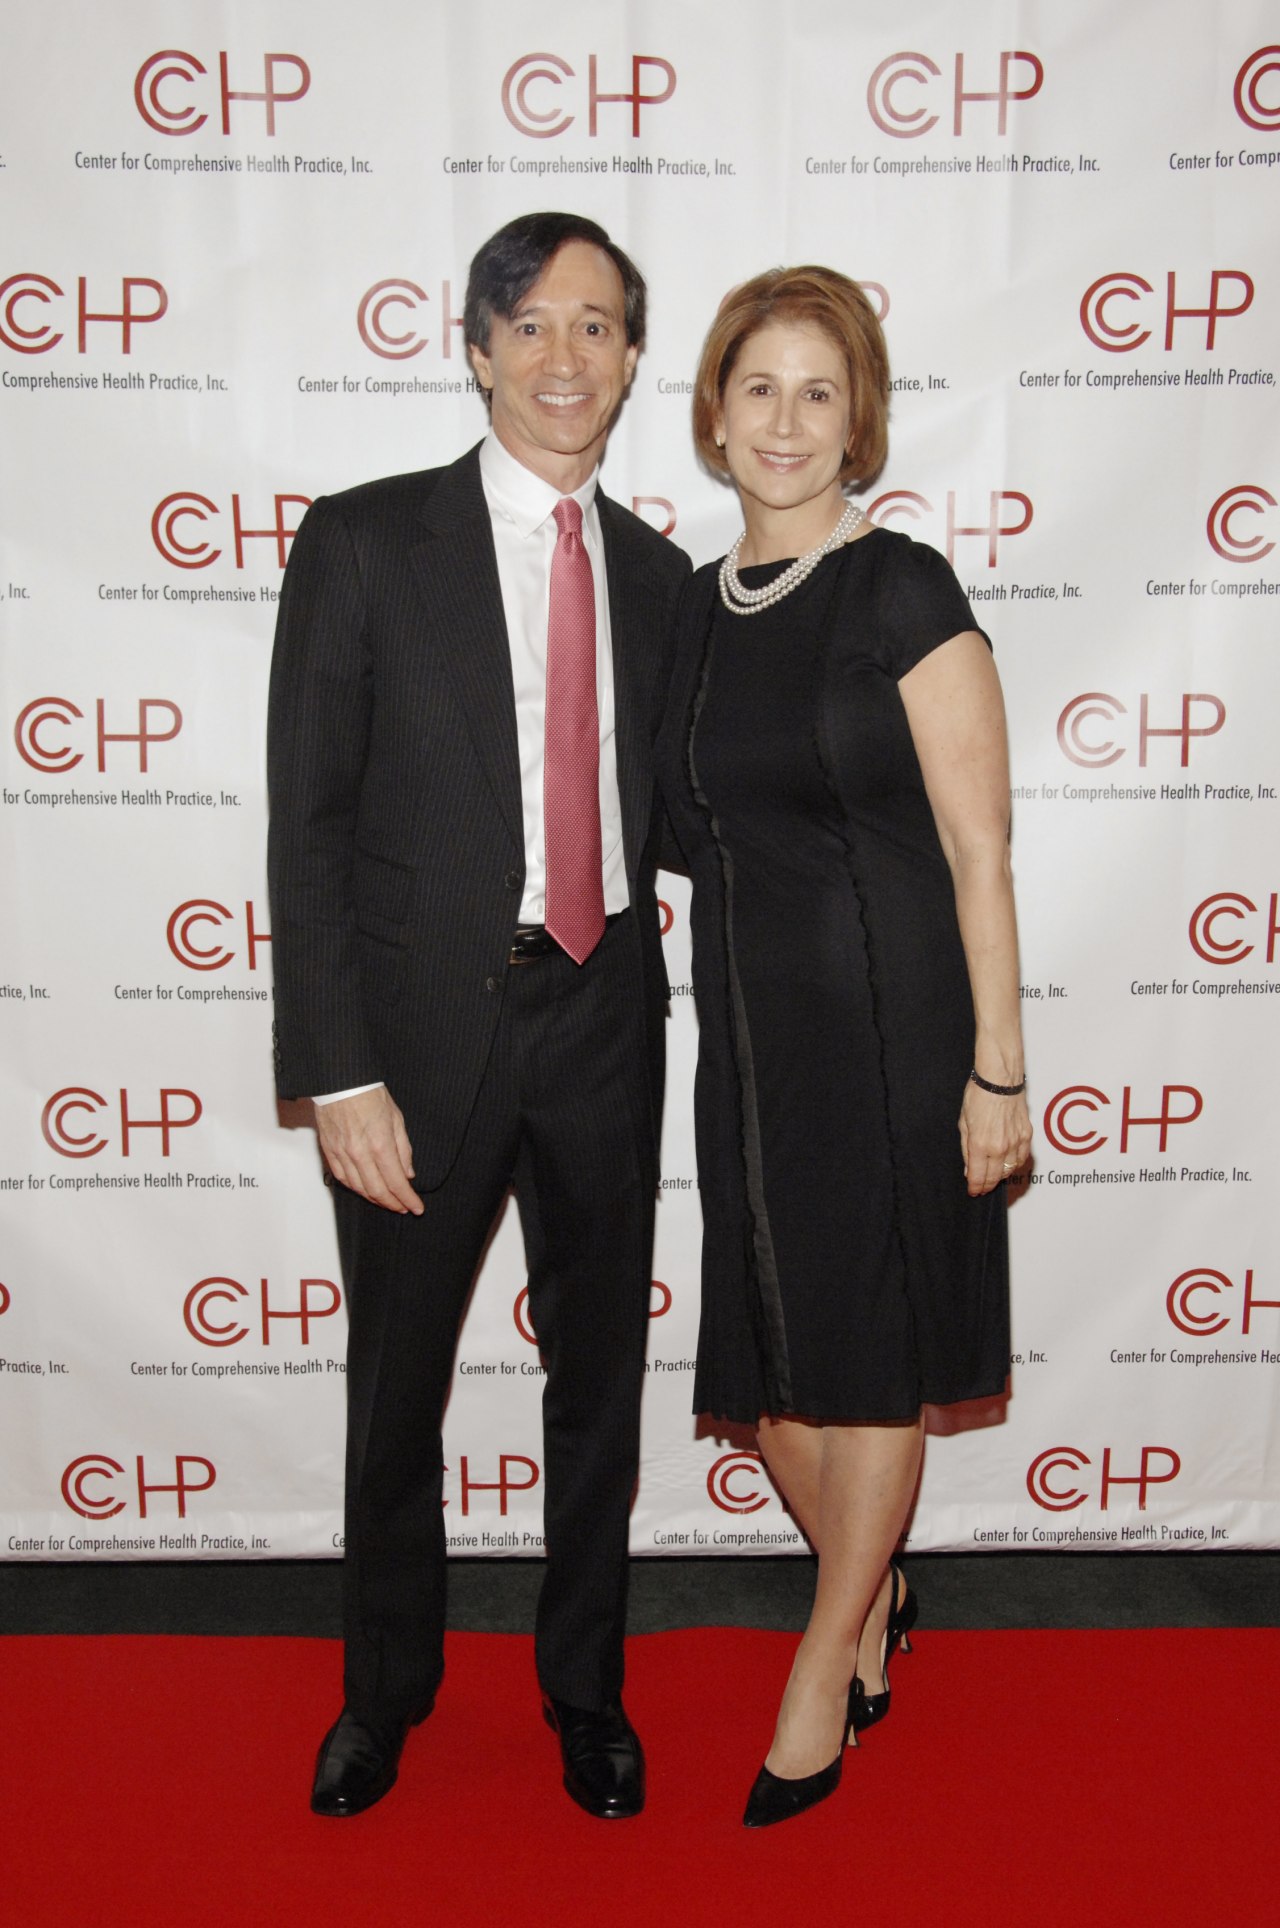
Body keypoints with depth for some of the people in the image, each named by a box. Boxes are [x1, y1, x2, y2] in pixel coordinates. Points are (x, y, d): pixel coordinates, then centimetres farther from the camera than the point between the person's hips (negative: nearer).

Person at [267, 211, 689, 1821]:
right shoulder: (364, 542, -4)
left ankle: (586, 1687, 37)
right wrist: (337, 1072, -14)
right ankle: (386, 1688, 38)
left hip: (602, 1025, 3)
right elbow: (307, 824, -9)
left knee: (600, 1379, 15)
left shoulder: (656, 575, 9)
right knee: (397, 1387, 13)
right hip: (424, 1030, -3)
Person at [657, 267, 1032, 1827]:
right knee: (769, 1370, 13)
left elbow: (978, 852, -10)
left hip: (890, 1018, -6)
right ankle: (876, 1603, 39)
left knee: (866, 1360, 7)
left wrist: (998, 1069, -12)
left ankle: (820, 1678, 27)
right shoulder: (695, 605, 9)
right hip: (747, 1025, 6)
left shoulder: (903, 592, -9)